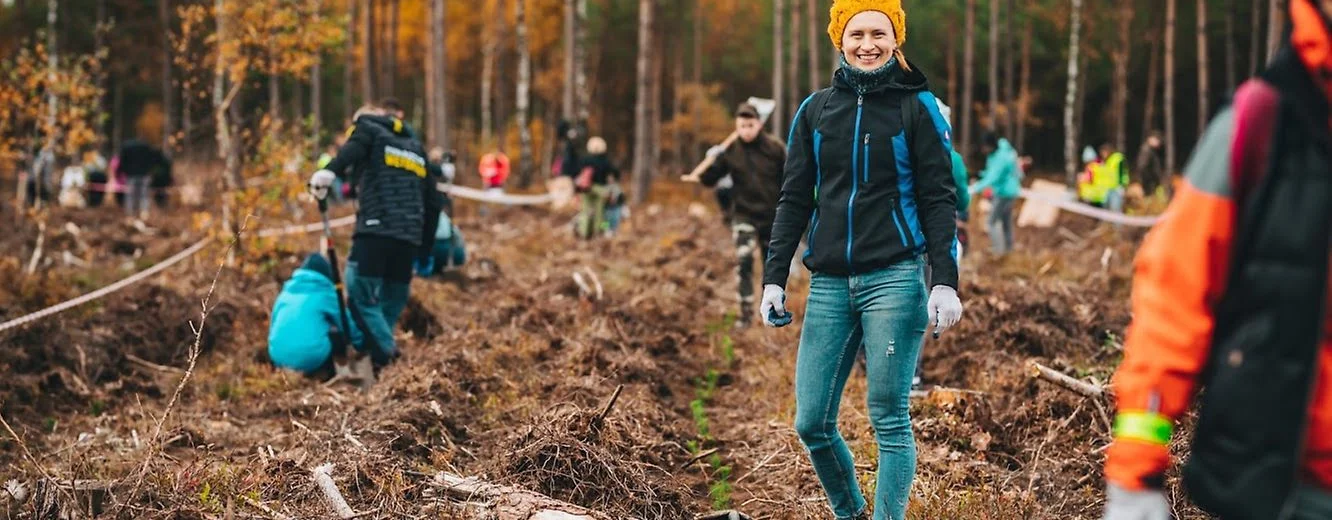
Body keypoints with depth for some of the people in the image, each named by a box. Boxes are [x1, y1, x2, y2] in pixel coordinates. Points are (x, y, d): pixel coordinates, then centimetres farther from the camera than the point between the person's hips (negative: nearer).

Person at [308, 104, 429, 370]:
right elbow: (431, 201, 29)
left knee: (361, 297, -6)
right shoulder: (416, 147, 31)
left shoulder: (368, 129, 13)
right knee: (392, 304, 11)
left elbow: (352, 150, -13)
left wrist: (329, 172, -30)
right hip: (409, 238, 6)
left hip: (376, 231, -6)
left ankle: (386, 359, -17)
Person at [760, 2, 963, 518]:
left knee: (889, 421, -5)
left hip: (893, 281, -3)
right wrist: (774, 278, 7)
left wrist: (946, 282, -9)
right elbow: (794, 201, 14)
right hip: (829, 286, 4)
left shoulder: (917, 106, 3)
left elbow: (938, 199, 0)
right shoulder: (815, 110, 11)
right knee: (811, 423, 2)